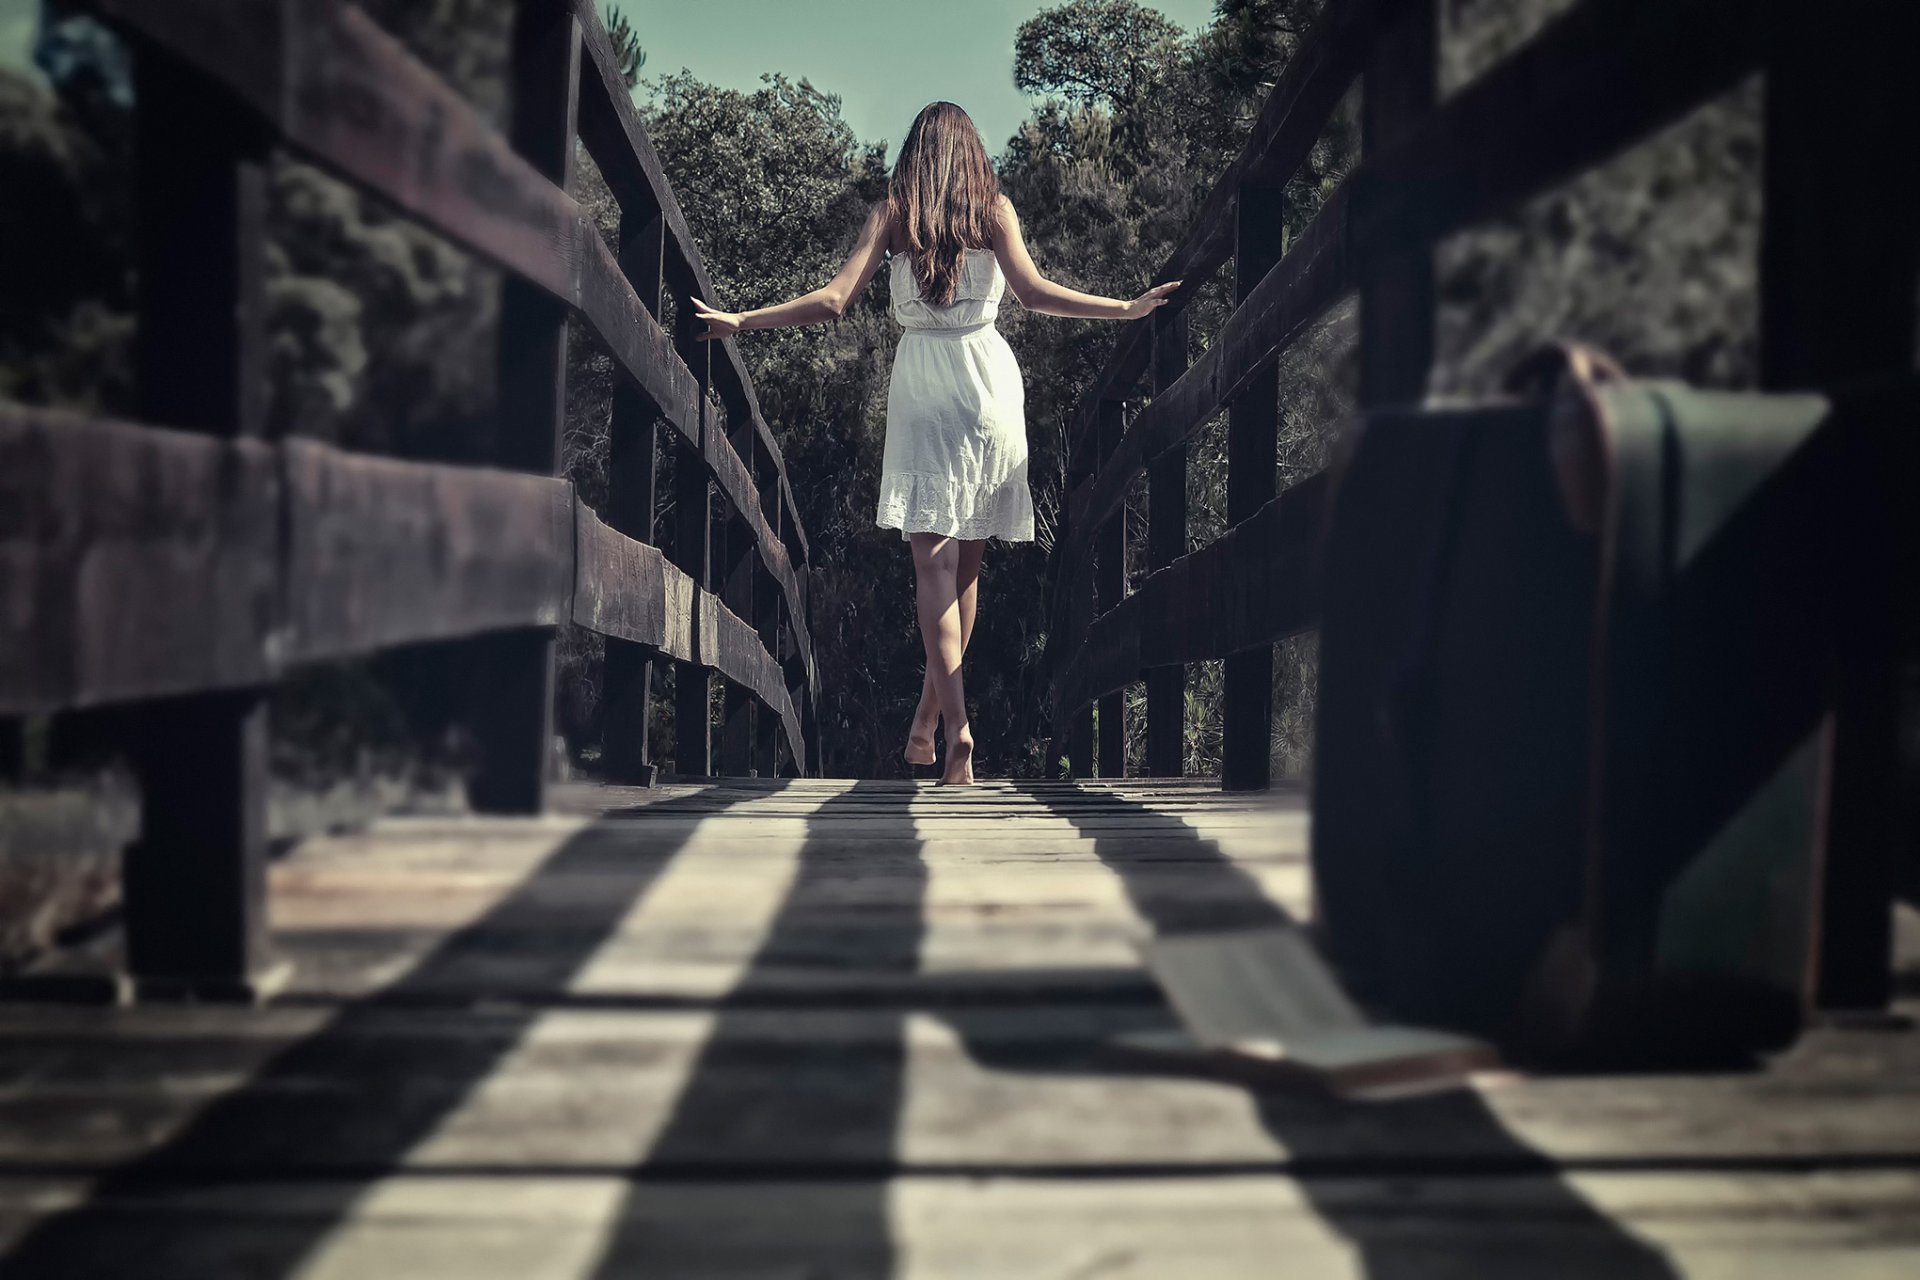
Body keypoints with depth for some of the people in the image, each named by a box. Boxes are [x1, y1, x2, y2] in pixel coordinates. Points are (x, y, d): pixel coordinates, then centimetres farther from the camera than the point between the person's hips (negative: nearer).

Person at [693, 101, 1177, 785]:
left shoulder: (891, 213, 4)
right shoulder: (994, 207, 3)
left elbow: (833, 299, -4)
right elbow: (1032, 291, -10)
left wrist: (737, 321, 2)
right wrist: (1128, 309, -6)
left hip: (919, 382, -1)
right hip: (988, 376, 1)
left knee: (933, 561, -6)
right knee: (966, 560, 13)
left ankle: (957, 724, -20)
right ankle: (929, 713, 17)